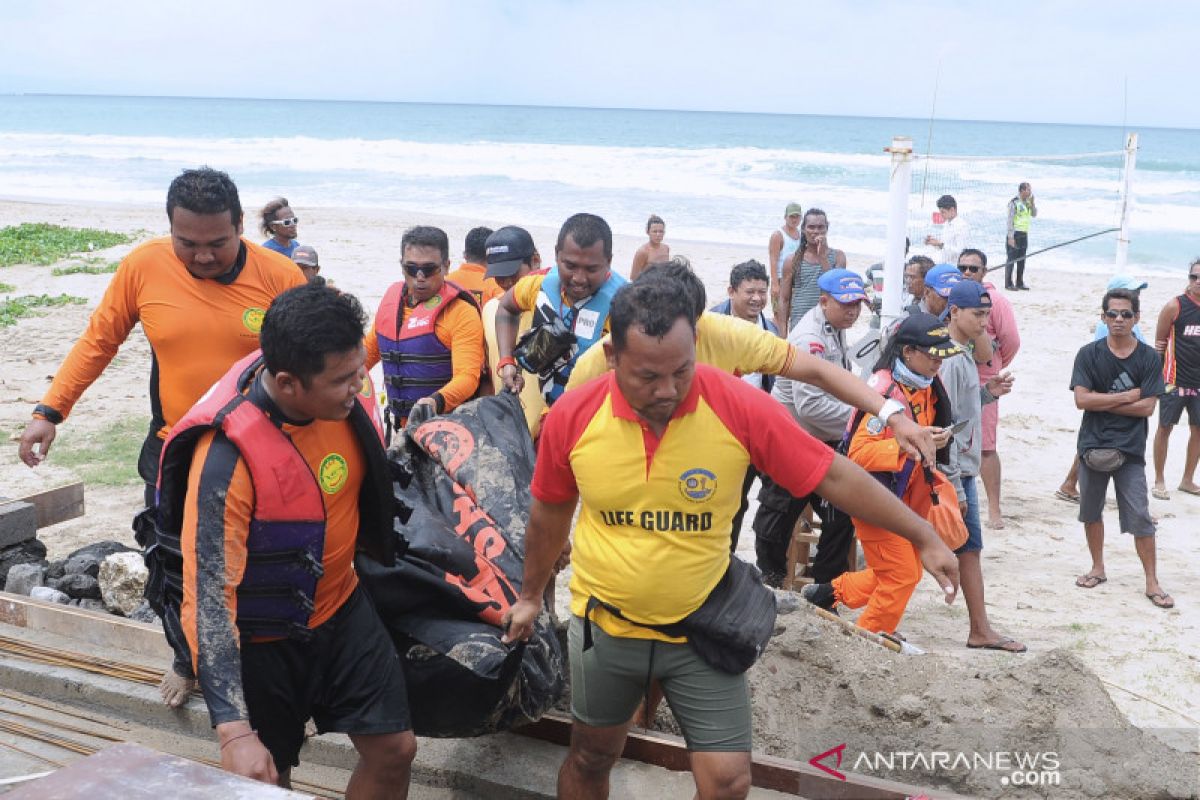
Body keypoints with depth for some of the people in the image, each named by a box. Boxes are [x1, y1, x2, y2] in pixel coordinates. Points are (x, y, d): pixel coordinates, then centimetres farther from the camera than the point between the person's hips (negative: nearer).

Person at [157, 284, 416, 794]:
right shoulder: (227, 458, -33)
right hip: (261, 640, -5)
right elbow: (209, 597, -30)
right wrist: (234, 730, -34)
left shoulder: (350, 393, -15)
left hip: (341, 609, 5)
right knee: (267, 781, 11)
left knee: (394, 750, 9)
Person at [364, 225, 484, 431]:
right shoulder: (392, 297, 9)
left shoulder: (462, 311, -12)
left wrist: (437, 402, -39)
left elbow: (467, 376, -23)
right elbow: (370, 349, 22)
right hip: (399, 426, 6)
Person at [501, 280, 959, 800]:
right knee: (591, 757, 19)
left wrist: (922, 537, -10)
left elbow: (833, 475, -12)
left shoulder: (741, 408, -21)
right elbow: (551, 512, 3)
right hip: (604, 627, 2)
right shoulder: (572, 416, -15)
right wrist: (531, 595, 16)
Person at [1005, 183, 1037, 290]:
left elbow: (1034, 214, 12)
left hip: (1024, 234, 7)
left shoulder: (1027, 202, 11)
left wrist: (1032, 202, -1)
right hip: (1015, 233, -7)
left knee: (1021, 259, 10)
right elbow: (1010, 220, -14)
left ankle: (1020, 283, 17)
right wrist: (1010, 237, -19)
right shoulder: (1014, 202, -11)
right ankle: (1008, 283, 1)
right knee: (1011, 259, -3)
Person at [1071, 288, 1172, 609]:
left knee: (1140, 517, -3)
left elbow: (1147, 407, -9)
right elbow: (1081, 399, -11)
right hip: (1092, 447, 2)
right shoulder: (1089, 354, -1)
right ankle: (1098, 569, 31)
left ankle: (1152, 583, 6)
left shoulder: (1149, 358, -3)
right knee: (1091, 511, 13)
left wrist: (1102, 403, -11)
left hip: (1130, 450, -2)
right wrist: (1127, 396, -11)